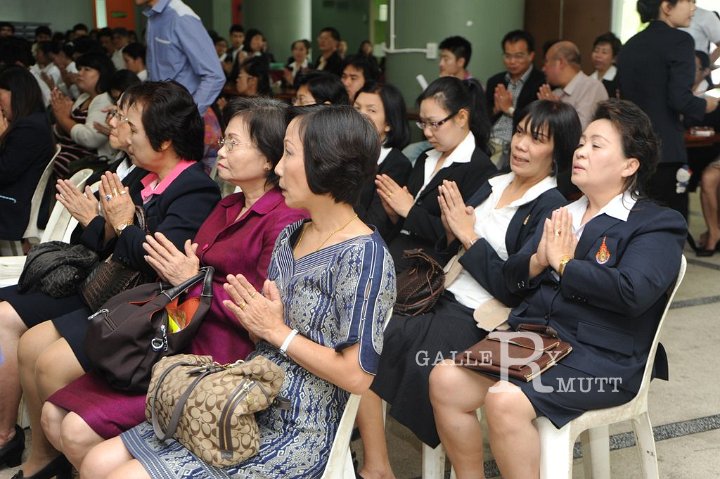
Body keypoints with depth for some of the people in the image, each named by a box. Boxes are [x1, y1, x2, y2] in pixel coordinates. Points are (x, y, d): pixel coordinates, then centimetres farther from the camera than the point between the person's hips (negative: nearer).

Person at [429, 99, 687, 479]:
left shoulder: (658, 225, -1)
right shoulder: (562, 213, 20)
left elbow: (633, 291, -20)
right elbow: (512, 278, 17)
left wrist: (564, 263, -10)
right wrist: (537, 262, -6)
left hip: (601, 358, -7)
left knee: (505, 401, -30)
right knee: (445, 379, -13)